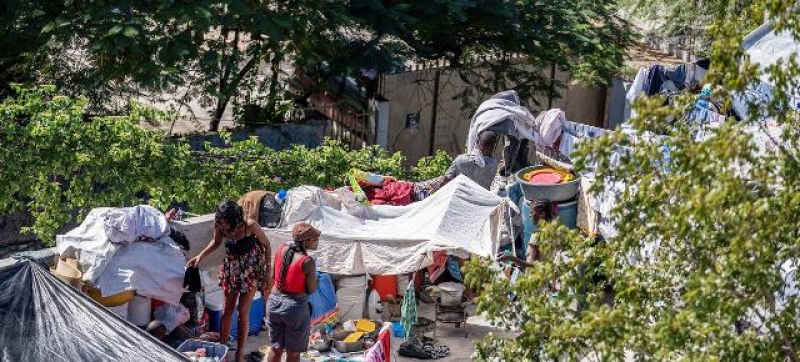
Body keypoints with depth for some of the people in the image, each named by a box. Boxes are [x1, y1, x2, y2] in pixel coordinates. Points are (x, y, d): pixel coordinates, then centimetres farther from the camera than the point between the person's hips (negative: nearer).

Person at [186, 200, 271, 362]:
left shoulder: (250, 226, -30)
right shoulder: (220, 226, -19)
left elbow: (266, 245, -13)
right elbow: (216, 242, 5)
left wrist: (267, 271, -10)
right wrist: (201, 255, -8)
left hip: (251, 270, -3)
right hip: (231, 268, 3)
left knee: (243, 312, 1)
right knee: (227, 310, 5)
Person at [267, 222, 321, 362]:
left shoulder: (282, 249, -4)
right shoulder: (307, 262, -21)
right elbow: (311, 290, -13)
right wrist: (317, 280, 6)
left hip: (274, 302, 6)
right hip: (295, 306, -6)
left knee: (276, 348, 19)